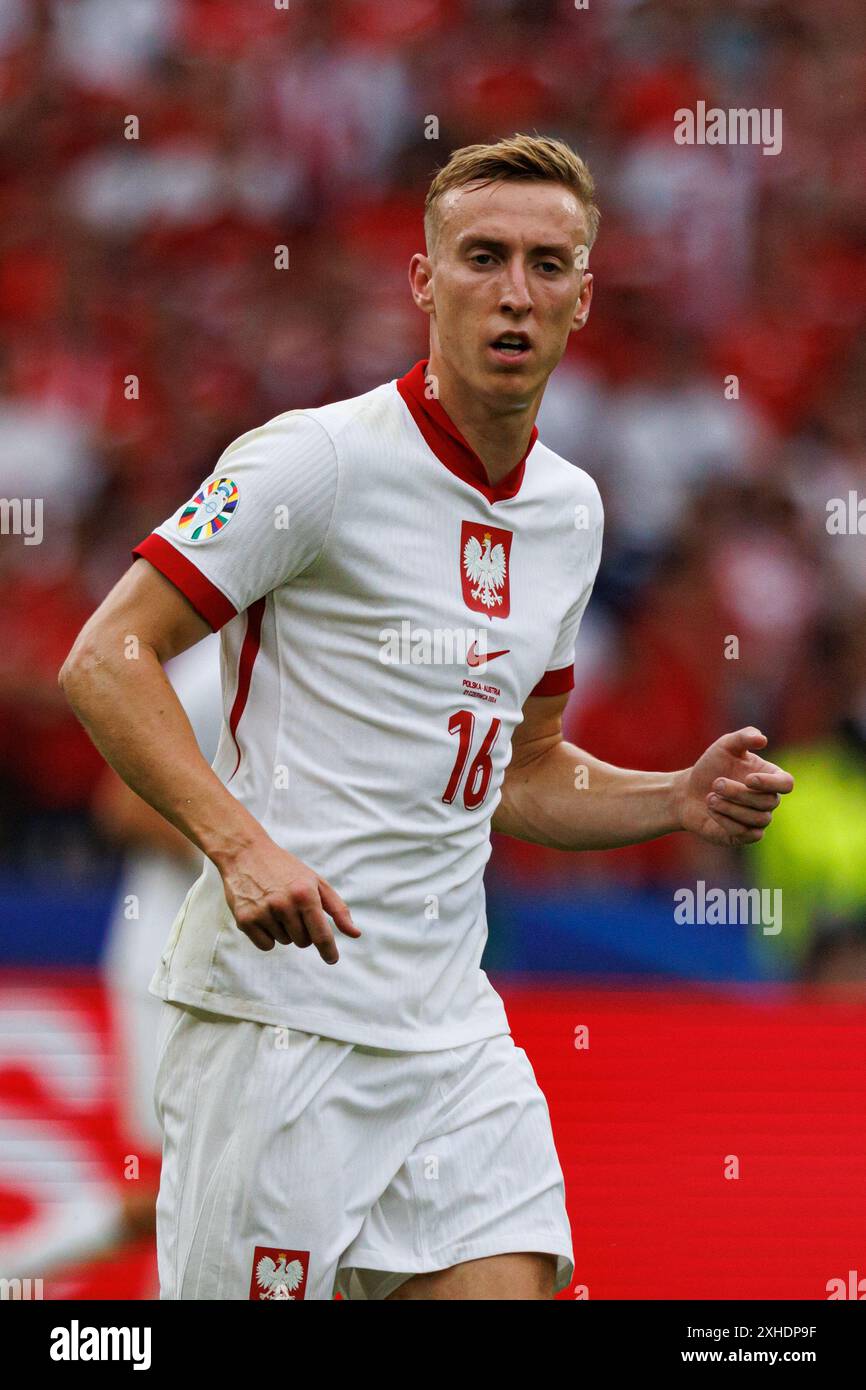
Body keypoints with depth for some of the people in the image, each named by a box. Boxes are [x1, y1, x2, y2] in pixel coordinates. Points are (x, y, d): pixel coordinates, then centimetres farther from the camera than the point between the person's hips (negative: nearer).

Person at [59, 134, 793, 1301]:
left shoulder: (572, 510, 14)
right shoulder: (321, 458, -9)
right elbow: (106, 658, -11)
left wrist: (685, 801, 6)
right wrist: (239, 843, -24)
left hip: (452, 1030, 7)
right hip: (280, 1015, -6)